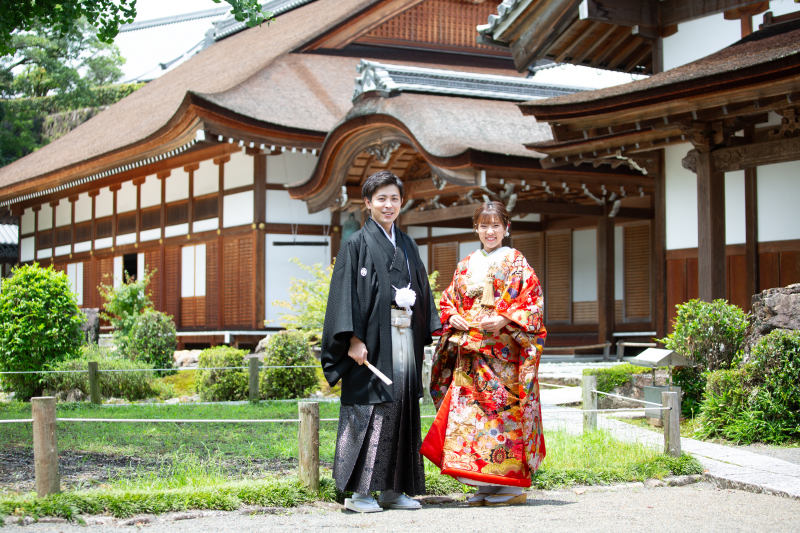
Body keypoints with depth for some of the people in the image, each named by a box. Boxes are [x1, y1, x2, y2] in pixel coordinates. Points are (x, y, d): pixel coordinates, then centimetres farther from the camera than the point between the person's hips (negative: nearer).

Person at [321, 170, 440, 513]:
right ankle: (358, 491, -2)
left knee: (402, 409, 6)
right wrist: (354, 338, -19)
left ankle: (393, 489, 13)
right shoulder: (357, 244, -1)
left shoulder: (407, 246, 18)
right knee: (369, 410, -7)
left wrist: (431, 332, 9)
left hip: (405, 339, 6)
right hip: (372, 340, -6)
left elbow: (422, 294, 19)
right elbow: (345, 293, -9)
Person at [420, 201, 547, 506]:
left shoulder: (516, 263, 4)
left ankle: (512, 483, -1)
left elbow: (532, 301, -3)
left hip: (504, 349, -5)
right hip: (469, 352, 5)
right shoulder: (466, 266, 18)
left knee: (504, 408, -8)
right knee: (469, 410, -1)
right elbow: (448, 301, 20)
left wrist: (505, 319, -16)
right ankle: (485, 484, 5)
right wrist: (453, 317, 0)